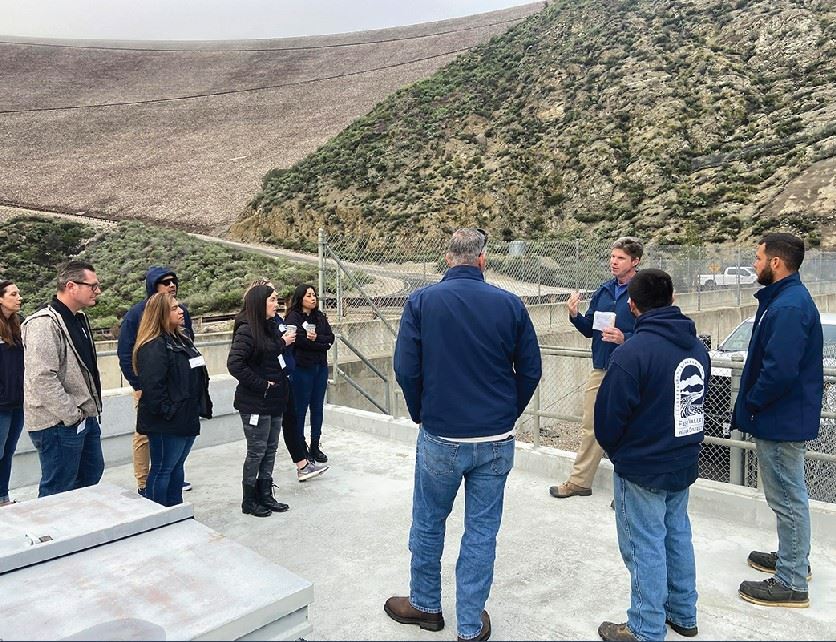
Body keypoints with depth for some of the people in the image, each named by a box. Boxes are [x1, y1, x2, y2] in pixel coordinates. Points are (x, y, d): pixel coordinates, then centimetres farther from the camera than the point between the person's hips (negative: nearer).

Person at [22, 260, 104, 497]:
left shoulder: (79, 318, 12)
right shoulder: (44, 324, -20)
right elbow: (42, 379, -26)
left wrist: (90, 410, 14)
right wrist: (72, 416, -21)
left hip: (86, 417, 10)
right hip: (59, 424, -10)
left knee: (91, 475, 22)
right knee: (58, 492, 2)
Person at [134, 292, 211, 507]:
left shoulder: (181, 340, 13)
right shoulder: (153, 347, -18)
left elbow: (196, 375, 22)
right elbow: (151, 385, -27)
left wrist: (202, 406, 16)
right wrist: (165, 412, -20)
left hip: (187, 419, 9)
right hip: (167, 424, -9)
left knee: (177, 466, 19)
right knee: (162, 469, 3)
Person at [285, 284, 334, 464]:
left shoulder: (320, 316, 12)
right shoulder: (293, 317, -6)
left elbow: (330, 338, 4)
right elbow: (299, 340, -18)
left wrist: (316, 338, -13)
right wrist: (321, 343, -9)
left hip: (321, 367, 6)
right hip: (302, 368, -6)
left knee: (317, 408, 10)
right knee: (300, 408, 1)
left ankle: (315, 447, 20)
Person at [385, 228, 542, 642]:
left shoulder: (421, 301, -7)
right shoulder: (510, 304, -5)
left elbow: (406, 369, -8)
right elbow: (530, 370, -1)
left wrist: (421, 415, 7)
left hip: (440, 437, -1)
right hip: (497, 440, 1)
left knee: (428, 524, 19)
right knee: (482, 531, 13)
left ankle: (425, 605, 37)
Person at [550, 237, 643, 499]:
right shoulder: (603, 290, 10)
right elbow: (590, 330, 14)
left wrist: (625, 339, -25)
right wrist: (575, 316, -4)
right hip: (600, 370, 7)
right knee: (590, 428, 14)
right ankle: (579, 481, 26)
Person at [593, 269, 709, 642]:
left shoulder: (632, 352, -24)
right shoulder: (697, 347, 1)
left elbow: (608, 416, -18)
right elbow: (695, 401, 10)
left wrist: (614, 451, 1)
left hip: (642, 469, -7)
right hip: (684, 462, 7)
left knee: (646, 546, 5)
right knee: (678, 536, 21)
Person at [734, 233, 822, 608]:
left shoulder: (789, 307, -24)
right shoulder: (784, 299, 10)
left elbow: (780, 370, -31)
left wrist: (752, 402, -15)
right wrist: (754, 401, 10)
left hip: (781, 421, -11)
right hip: (784, 417, 11)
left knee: (787, 498, 1)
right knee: (789, 495, 23)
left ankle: (792, 584, 13)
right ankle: (793, 558, 40)